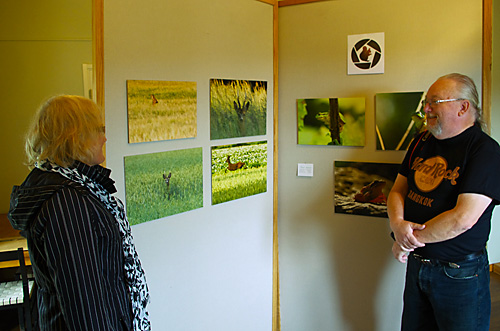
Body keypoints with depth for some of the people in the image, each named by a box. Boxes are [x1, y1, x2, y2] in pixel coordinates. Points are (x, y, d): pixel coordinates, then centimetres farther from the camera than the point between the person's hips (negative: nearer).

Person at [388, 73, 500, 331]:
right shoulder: (421, 142, 6)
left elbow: (463, 218, -25)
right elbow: (397, 191, 8)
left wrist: (409, 240, -16)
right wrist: (397, 224, -13)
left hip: (460, 276, -6)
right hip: (416, 265, 6)